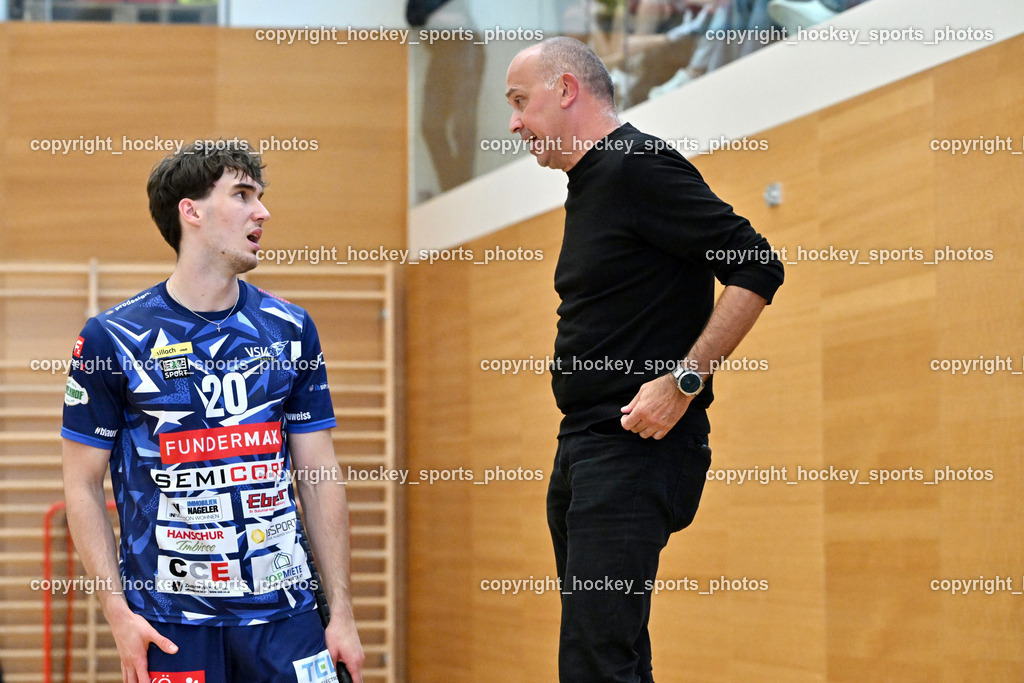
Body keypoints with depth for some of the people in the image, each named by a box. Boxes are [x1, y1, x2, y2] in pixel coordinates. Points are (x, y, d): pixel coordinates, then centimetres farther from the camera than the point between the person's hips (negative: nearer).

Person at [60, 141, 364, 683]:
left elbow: (320, 478, 9)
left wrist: (341, 612, 4)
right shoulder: (113, 337, -2)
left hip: (284, 613, 2)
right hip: (171, 625, -2)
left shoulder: (290, 329, 8)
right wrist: (118, 613, -7)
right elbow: (82, 486, 1)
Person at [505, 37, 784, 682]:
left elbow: (758, 267, -18)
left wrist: (684, 381, -21)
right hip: (584, 449, 10)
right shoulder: (589, 185, 19)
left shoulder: (640, 166, -12)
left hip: (636, 450, -10)